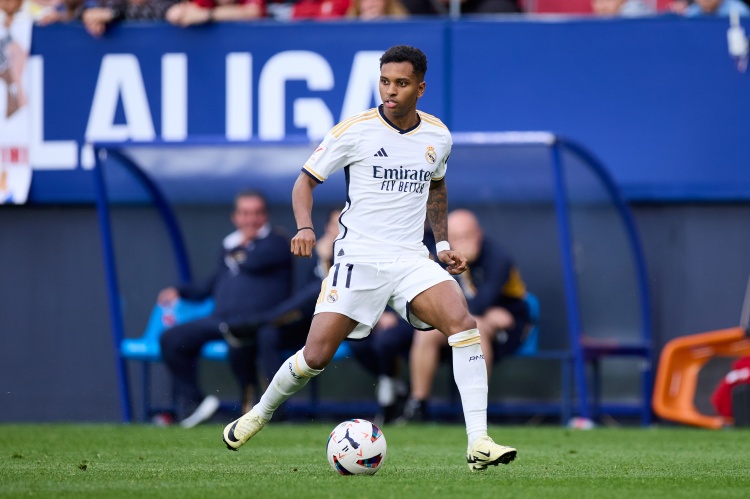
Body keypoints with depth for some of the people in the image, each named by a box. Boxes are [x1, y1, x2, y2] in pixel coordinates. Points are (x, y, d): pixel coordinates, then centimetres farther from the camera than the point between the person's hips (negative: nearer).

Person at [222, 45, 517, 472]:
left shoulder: (438, 137, 6)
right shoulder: (355, 131, -6)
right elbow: (306, 181, 3)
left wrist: (443, 244, 18)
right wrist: (306, 227, -15)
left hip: (411, 260, 3)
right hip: (358, 258, -2)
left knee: (462, 321, -24)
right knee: (316, 357, -9)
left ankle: (478, 444, -26)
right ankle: (260, 414, 23)